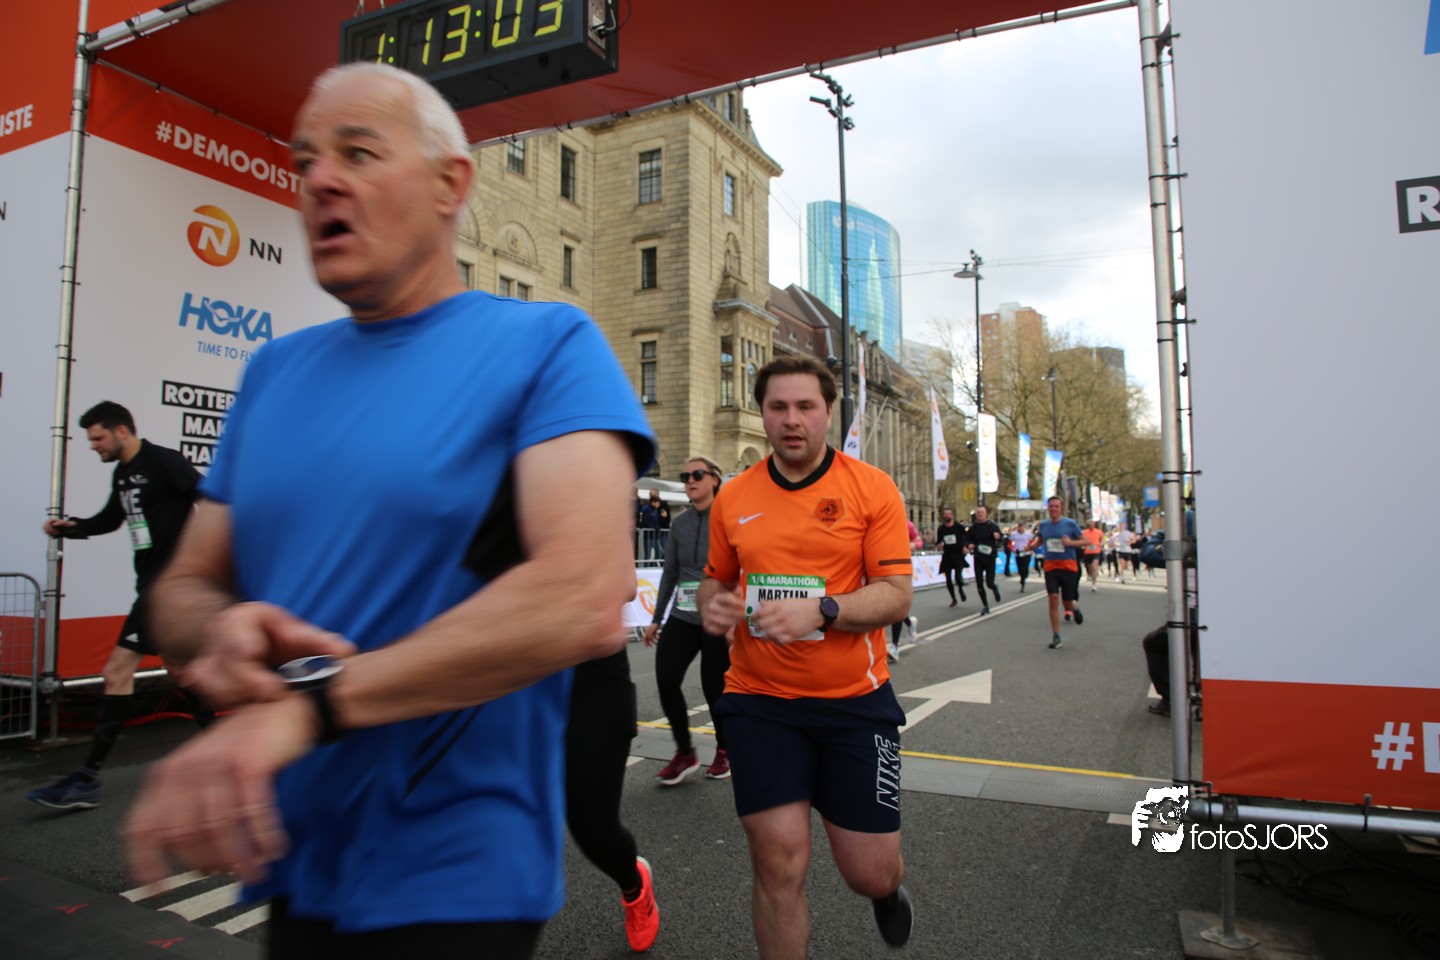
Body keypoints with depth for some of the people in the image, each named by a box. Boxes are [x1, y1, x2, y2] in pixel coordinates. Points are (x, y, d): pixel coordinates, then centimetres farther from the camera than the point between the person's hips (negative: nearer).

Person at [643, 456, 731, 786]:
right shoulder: (680, 523, 9)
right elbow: (670, 573, 14)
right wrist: (656, 619, 16)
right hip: (682, 616, 4)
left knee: (714, 686, 2)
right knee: (666, 680, -7)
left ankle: (724, 751, 28)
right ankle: (684, 752, 13)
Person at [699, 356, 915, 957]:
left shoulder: (872, 488, -4)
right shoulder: (732, 498, 4)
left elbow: (895, 595, -8)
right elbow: (717, 579, 17)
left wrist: (820, 611, -25)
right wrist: (714, 606, -6)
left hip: (855, 698, -1)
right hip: (759, 699, 2)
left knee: (870, 872, 7)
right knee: (778, 863, -1)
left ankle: (889, 890, 46)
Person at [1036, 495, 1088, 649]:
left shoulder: (1070, 524, -4)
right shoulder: (1043, 525, 5)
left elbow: (1085, 541, 0)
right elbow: (1039, 541, 23)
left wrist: (1071, 542, -18)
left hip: (1069, 566, -2)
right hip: (1051, 567, 2)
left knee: (1067, 601, 3)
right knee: (1053, 599, -9)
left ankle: (1074, 609, 43)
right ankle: (1055, 636, -3)